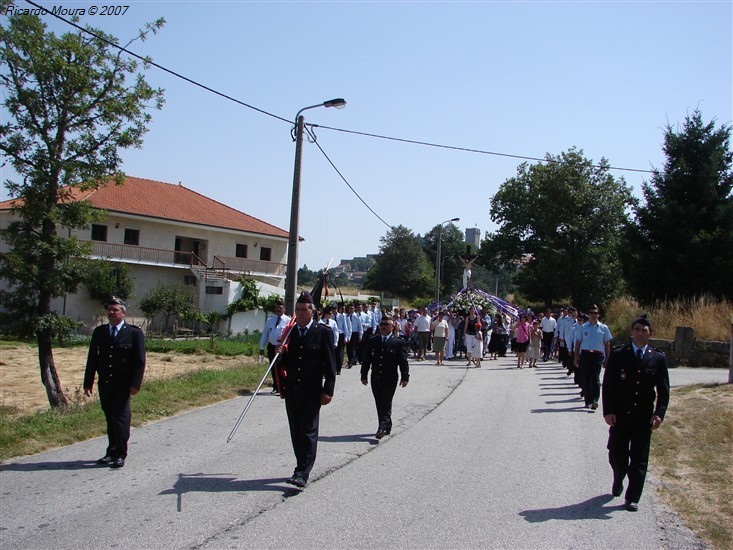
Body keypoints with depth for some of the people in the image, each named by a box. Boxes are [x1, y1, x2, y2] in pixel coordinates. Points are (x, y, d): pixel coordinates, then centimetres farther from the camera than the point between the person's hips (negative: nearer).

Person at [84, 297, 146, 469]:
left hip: (123, 385, -4)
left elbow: (140, 361, -5)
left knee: (120, 418, -4)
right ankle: (111, 452, 21)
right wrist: (88, 383, 6)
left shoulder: (134, 333, -2)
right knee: (110, 418, 12)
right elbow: (92, 358, 11)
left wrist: (135, 384, -12)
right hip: (104, 384, 4)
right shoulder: (99, 332, 11)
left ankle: (120, 454, 4)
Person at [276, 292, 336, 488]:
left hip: (312, 391, -5)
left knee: (308, 431, -6)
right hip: (291, 390, 5)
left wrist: (328, 390, -10)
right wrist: (281, 354, -9)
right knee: (296, 432, 11)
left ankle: (302, 472, -6)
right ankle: (302, 467, 23)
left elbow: (330, 364, -5)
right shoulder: (289, 332, 10)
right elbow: (284, 363, 14)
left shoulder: (324, 332, -4)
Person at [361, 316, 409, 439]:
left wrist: (405, 377, -10)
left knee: (386, 404, -7)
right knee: (379, 405, 10)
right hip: (376, 378, 4)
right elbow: (367, 359, 10)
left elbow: (403, 362, -4)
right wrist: (364, 375, 7)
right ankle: (386, 428, 21)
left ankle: (383, 428, -9)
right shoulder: (372, 341, 9)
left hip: (390, 379, -4)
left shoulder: (399, 343, -2)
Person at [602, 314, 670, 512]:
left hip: (644, 416, 1)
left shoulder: (658, 358, 2)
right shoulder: (618, 354, -1)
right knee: (617, 455, 8)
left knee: (639, 459, 5)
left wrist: (659, 413, -9)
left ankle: (632, 498, 16)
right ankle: (618, 481, 38)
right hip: (619, 414, 0)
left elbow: (663, 391, 3)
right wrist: (608, 411, -10)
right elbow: (608, 385, -2)